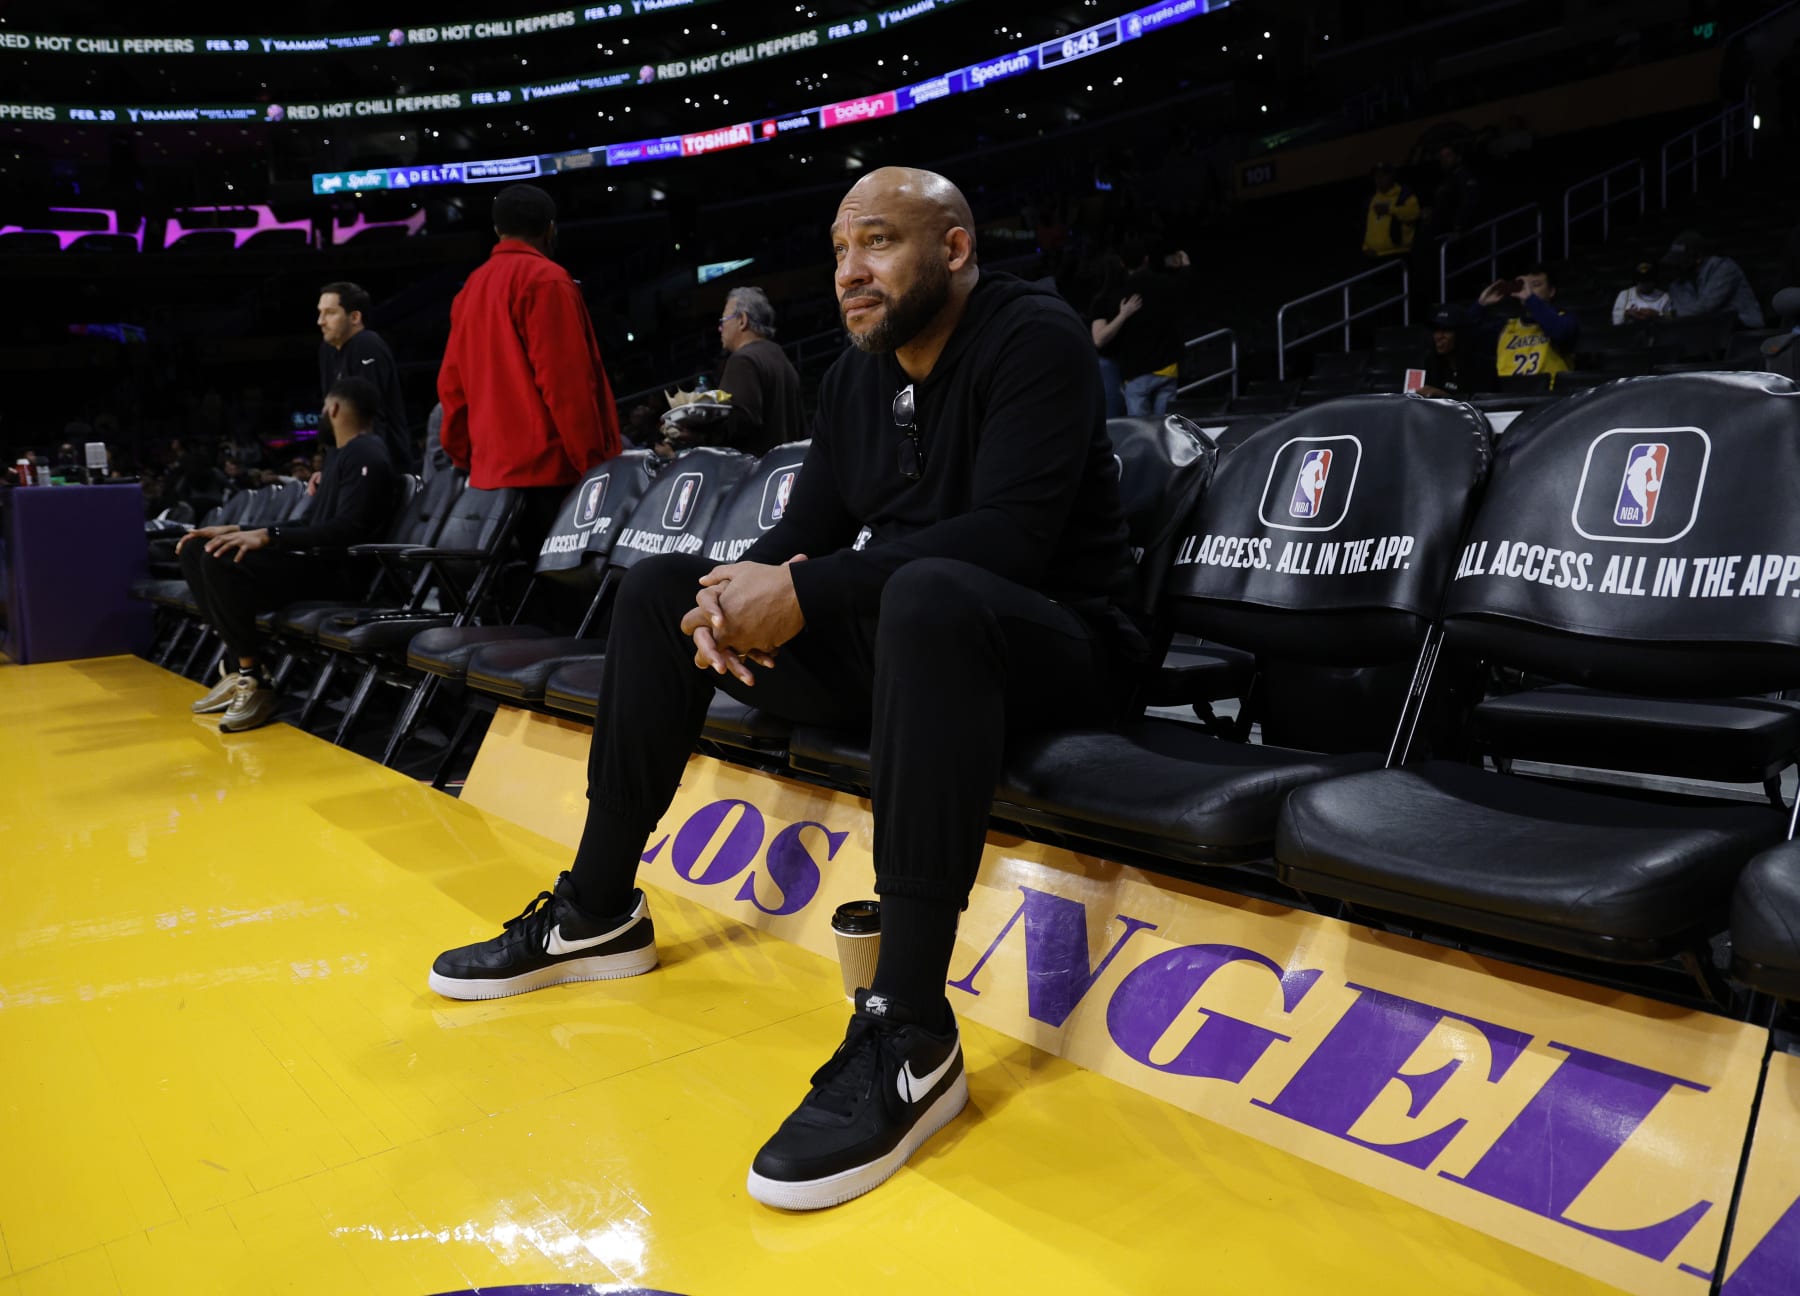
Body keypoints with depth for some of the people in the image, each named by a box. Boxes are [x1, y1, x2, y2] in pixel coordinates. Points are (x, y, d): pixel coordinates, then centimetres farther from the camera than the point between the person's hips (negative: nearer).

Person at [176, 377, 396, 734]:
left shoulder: (367, 455, -11)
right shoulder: (342, 457, 22)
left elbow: (349, 530, -23)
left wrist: (268, 536, -26)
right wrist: (236, 530, 14)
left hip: (338, 570, -11)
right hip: (313, 560, 11)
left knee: (222, 562, -29)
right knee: (196, 549, 7)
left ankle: (257, 683, -19)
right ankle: (238, 667, -2)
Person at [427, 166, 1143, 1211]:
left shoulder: (1035, 339, -13)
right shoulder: (858, 378, 10)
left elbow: (1008, 536, -26)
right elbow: (807, 533, 9)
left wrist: (805, 593, -26)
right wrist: (746, 591, -15)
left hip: (1052, 649, -8)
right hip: (892, 645, 8)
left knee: (931, 594, -42)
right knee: (664, 585, 5)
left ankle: (910, 1038, -39)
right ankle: (598, 916, 10)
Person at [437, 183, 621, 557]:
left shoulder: (472, 287, 17)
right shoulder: (546, 279, -6)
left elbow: (452, 385, 17)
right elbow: (567, 381, -14)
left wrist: (465, 458, 22)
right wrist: (594, 463, -11)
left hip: (493, 470, 8)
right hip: (549, 467, -8)